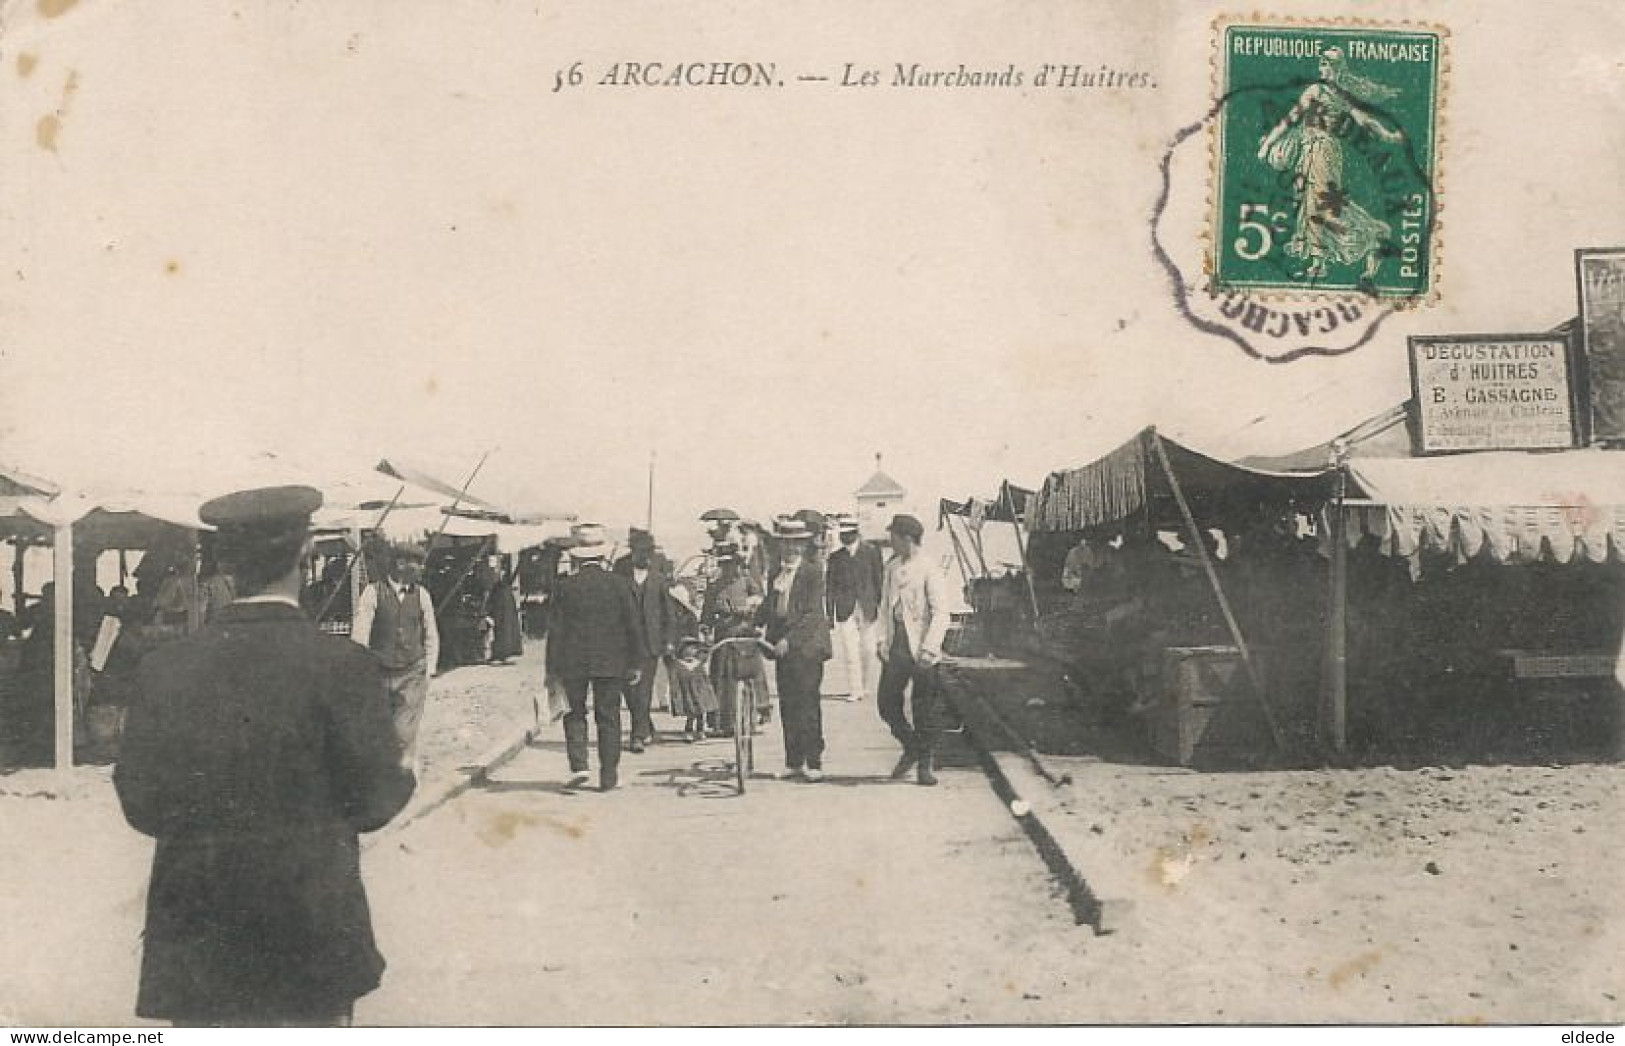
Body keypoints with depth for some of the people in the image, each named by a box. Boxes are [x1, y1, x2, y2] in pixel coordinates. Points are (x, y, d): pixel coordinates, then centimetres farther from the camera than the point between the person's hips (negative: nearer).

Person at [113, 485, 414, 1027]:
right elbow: (373, 800, -7)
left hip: (193, 943, 3)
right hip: (312, 937, -2)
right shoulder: (342, 667, -13)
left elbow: (141, 805, 1)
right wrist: (404, 776, 15)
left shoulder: (164, 668, -4)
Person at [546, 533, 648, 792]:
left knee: (575, 714, 14)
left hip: (573, 663, 0)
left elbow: (555, 630, -1)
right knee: (608, 718, 6)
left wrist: (553, 668, 3)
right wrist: (637, 663, 6)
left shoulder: (565, 587, -1)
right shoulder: (620, 585, -1)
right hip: (610, 663, 0)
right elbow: (634, 626, 0)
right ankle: (608, 777, 8)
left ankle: (579, 765, -1)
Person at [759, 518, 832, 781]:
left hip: (806, 644, -6)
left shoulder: (813, 572, -4)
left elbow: (813, 613, -11)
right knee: (787, 705, 6)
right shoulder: (775, 575, 15)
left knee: (807, 704, -6)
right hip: (782, 647, 6)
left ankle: (813, 763, -2)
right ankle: (793, 761, 12)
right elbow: (768, 610, 15)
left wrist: (789, 640, -17)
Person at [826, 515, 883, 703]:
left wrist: (881, 604, 0)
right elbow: (831, 586, 7)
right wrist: (830, 612, 2)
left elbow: (879, 579, 5)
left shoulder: (871, 552, 4)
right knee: (849, 651, -4)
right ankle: (855, 689, 0)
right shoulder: (835, 557, 8)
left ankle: (869, 687, 15)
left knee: (869, 650, 2)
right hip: (845, 609, 1)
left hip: (867, 608, -1)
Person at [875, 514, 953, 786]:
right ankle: (911, 748, 26)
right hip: (896, 648, 6)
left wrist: (929, 649, -20)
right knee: (887, 704, 5)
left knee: (924, 710, 0)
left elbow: (941, 613, -12)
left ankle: (926, 763, 14)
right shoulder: (892, 568, 12)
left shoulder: (930, 570, -9)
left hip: (920, 652, -6)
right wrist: (882, 639, 5)